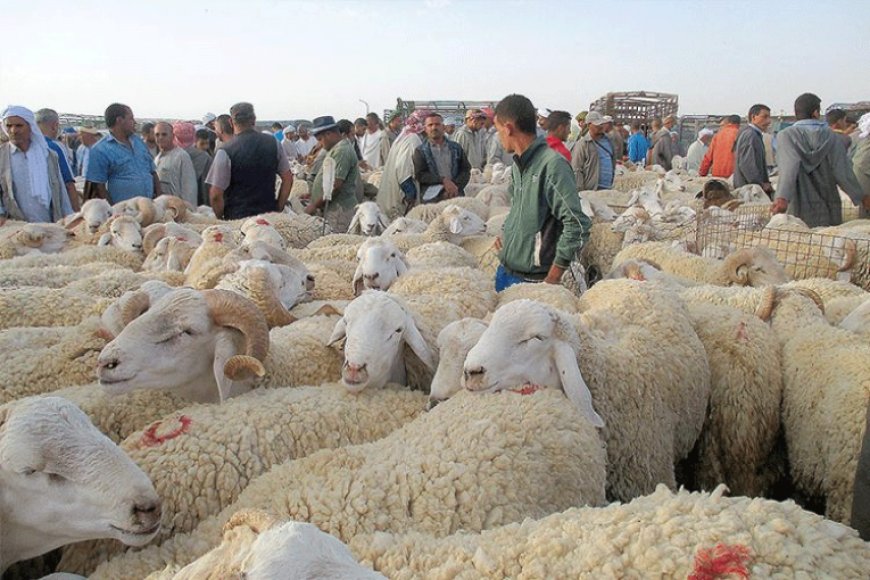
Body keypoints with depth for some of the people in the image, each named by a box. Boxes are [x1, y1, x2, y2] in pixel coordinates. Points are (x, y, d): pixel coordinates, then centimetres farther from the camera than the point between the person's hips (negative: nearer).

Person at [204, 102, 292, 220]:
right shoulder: (274, 143, 1)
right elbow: (288, 178, 8)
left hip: (236, 218, -4)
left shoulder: (225, 152, -12)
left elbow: (216, 195, -13)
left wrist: (221, 219, 3)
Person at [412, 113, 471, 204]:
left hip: (455, 197, 2)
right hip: (431, 199, -2)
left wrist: (456, 187, -8)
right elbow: (419, 175, -1)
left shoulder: (456, 148, 17)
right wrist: (443, 180, -13)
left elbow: (466, 170, 11)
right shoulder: (420, 151, 10)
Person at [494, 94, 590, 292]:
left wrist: (553, 277, -17)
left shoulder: (552, 165, -17)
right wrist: (507, 234, 11)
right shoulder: (518, 163, 8)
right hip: (504, 270, 8)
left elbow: (577, 225, -20)